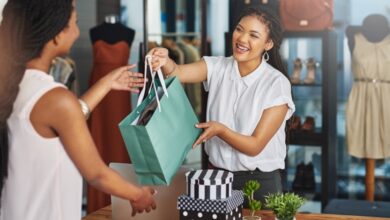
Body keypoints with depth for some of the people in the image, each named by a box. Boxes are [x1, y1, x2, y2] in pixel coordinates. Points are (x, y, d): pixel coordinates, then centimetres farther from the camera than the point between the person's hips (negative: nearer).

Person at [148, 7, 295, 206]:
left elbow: (255, 146, -16)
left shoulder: (277, 84, -14)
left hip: (259, 182, -3)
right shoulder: (217, 67, -3)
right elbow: (177, 73, -23)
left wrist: (220, 130, -30)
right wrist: (164, 62, -44)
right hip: (217, 174, 3)